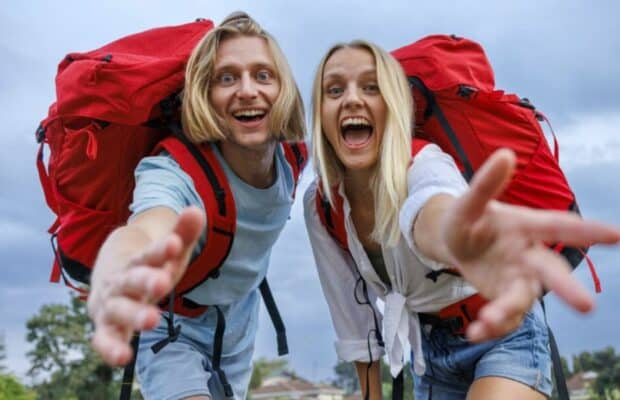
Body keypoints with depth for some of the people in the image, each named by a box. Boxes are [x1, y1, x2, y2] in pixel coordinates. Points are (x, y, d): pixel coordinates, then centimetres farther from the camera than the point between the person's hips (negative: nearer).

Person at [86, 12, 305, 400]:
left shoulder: (292, 161, -18)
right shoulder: (176, 173, -35)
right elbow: (144, 230, -59)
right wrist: (117, 280, -80)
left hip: (238, 336, 5)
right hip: (174, 334, -5)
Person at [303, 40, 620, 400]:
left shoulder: (423, 164, -29)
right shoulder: (319, 205, -12)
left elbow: (427, 216, -56)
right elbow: (351, 313, -1)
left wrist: (451, 233, -79)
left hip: (502, 335, -5)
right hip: (429, 349, 6)